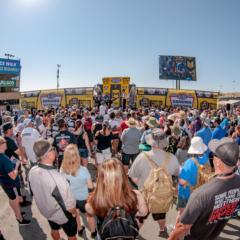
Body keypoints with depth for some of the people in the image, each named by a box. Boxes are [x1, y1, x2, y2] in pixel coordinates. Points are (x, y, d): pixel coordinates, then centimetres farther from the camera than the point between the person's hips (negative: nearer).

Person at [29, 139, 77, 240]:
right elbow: (69, 206, -30)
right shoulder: (57, 178, -43)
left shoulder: (32, 171, -21)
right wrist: (74, 212, -8)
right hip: (63, 215, -6)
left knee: (54, 229, 34)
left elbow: (34, 192, -1)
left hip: (46, 211, 6)